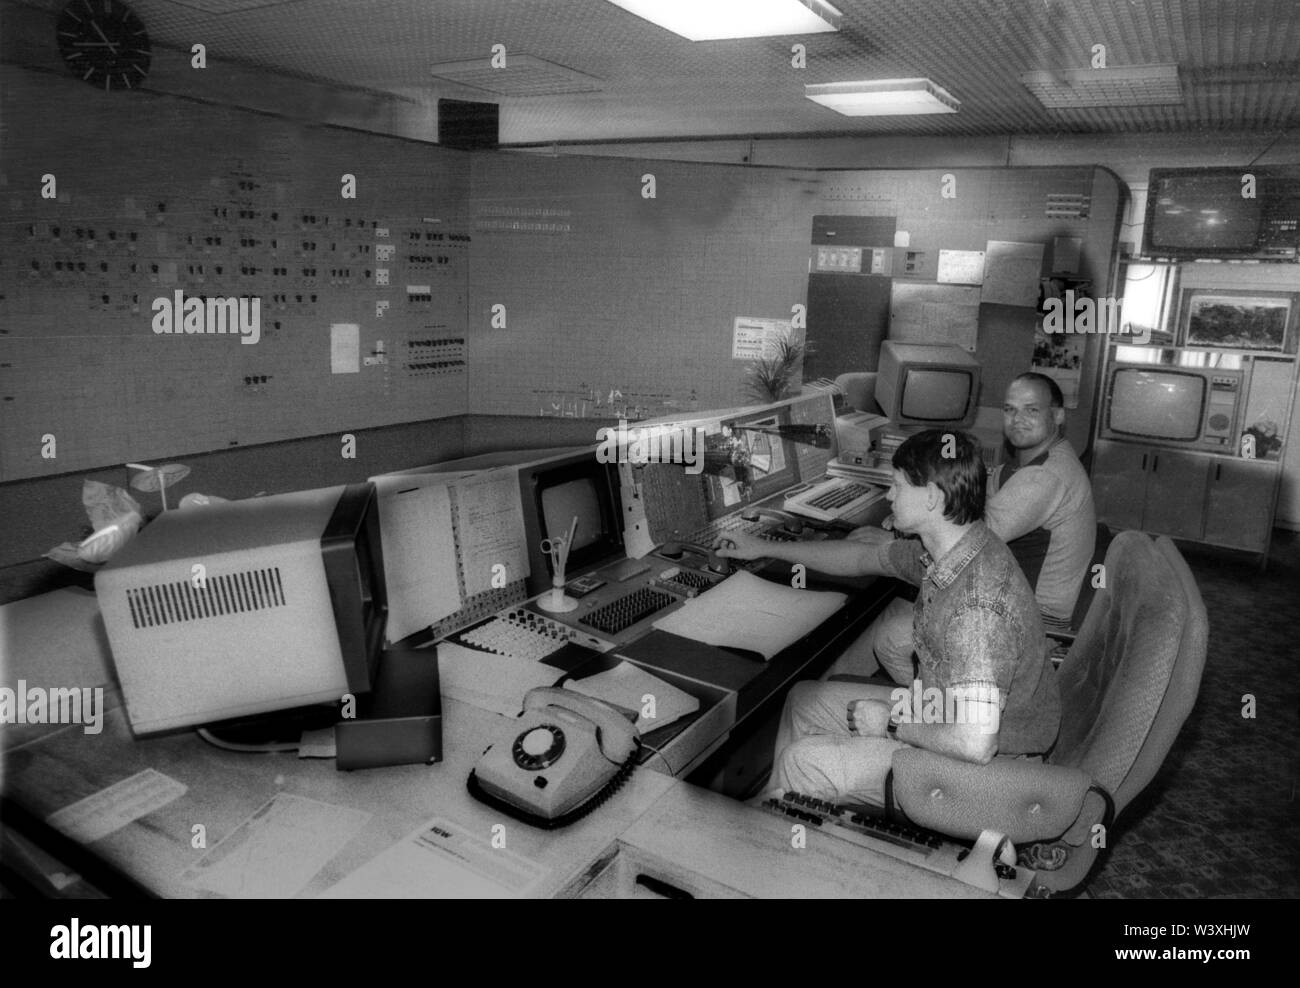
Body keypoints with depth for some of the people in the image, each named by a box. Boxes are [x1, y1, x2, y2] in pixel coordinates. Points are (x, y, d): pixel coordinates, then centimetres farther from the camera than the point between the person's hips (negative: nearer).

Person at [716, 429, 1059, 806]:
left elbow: (974, 743, -38)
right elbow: (864, 556, 13)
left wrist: (892, 723, -20)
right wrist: (766, 548, 20)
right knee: (804, 699, 15)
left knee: (802, 763, -12)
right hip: (937, 711, 9)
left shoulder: (978, 605, -35)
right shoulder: (944, 551, -4)